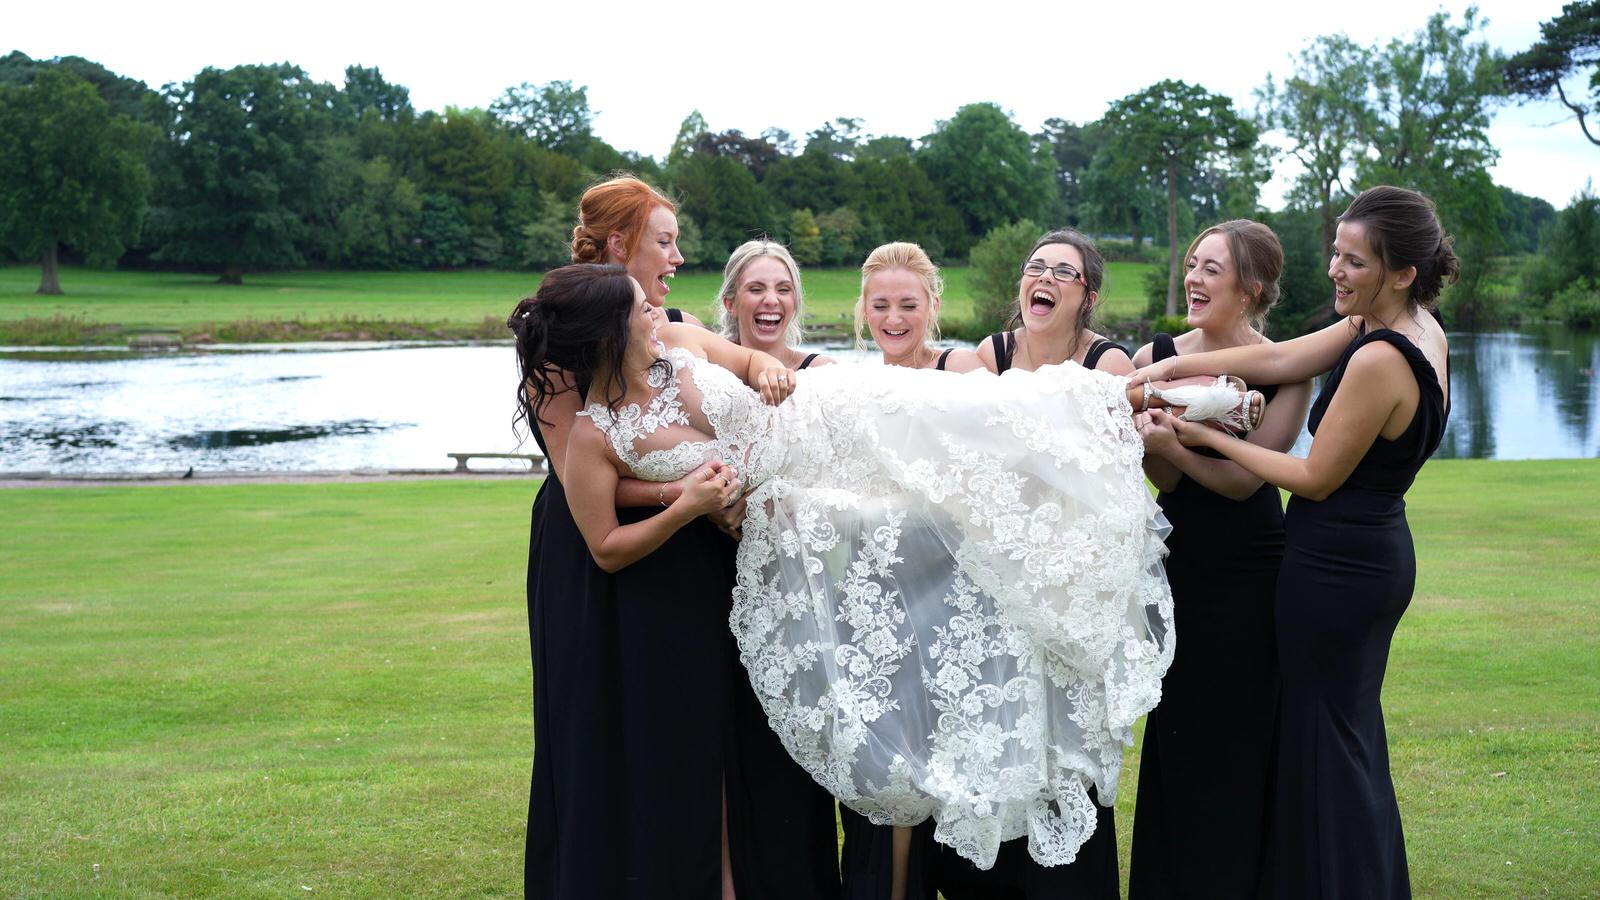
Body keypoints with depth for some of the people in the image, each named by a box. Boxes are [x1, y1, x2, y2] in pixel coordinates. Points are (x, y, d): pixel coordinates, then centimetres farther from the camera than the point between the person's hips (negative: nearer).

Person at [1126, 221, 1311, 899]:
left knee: (1236, 734, 5)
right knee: (1171, 728, 9)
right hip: (1177, 562, 3)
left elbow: (1244, 478, -15)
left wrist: (1167, 440, -27)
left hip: (1249, 571, -2)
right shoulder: (1154, 358, 0)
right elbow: (1164, 479, -5)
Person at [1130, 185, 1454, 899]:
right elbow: (1282, 359, 1)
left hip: (1335, 566, -10)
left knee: (1324, 737, 4)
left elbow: (1316, 478, -18)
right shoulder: (1419, 328, 4)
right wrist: (1169, 367, -6)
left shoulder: (1378, 360, -25)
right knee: (1350, 727, 21)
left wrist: (1209, 437, -12)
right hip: (1376, 553, 10)